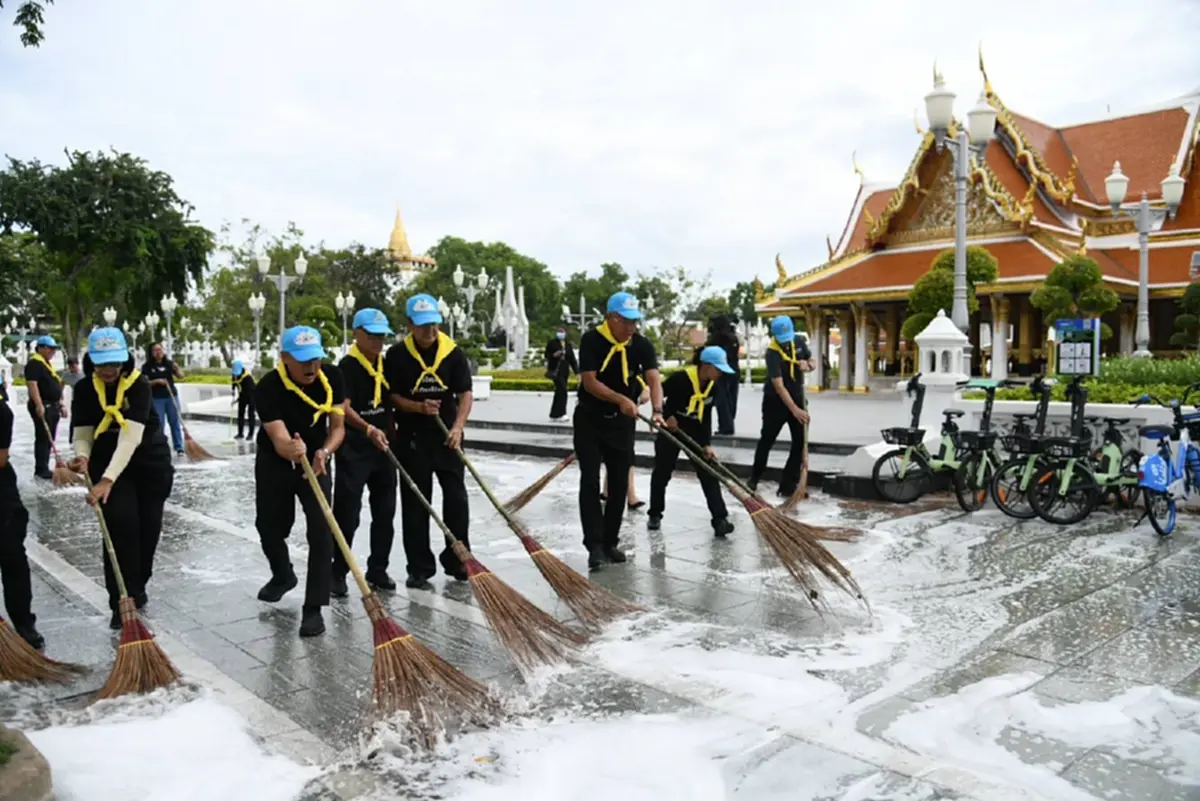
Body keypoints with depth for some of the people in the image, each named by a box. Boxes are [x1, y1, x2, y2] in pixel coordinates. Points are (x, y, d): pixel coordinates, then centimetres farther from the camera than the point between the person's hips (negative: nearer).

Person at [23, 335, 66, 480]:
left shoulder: (47, 364, 20)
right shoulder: (34, 363, -11)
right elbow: (32, 384, -21)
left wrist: (61, 405, 22)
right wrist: (39, 405, -28)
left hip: (52, 406, 10)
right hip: (42, 407, -10)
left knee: (49, 439, 13)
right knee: (43, 438, -9)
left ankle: (44, 468, 19)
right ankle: (41, 469, -6)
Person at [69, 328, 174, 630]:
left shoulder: (139, 385, -21)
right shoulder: (84, 389, -8)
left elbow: (131, 436, -29)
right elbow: (83, 435, -4)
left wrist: (108, 480, -37)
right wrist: (82, 457, -28)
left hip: (150, 461, -1)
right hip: (107, 461, 1)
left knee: (148, 527, 6)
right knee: (120, 524, -14)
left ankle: (137, 587, 29)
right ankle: (122, 600, -8)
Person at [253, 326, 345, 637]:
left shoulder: (332, 377, -18)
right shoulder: (268, 387, -27)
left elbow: (338, 427, -13)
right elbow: (279, 440, -34)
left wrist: (323, 452, -34)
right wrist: (292, 449, -59)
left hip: (316, 461, 0)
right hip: (273, 464, 0)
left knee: (321, 531, -14)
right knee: (269, 527, 15)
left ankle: (313, 608, -6)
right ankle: (283, 576, 47)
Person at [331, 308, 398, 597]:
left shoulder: (386, 364, 9)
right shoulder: (348, 365, -12)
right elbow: (344, 409, -22)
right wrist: (368, 430, -35)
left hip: (384, 446, 7)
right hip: (354, 448, -7)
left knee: (385, 512, 12)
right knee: (347, 514, -3)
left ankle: (377, 570, 24)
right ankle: (338, 573, 10)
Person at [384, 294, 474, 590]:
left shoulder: (453, 352, -4)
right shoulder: (397, 354, -5)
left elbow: (465, 394, -6)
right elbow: (391, 396, -2)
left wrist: (458, 427, -21)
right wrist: (418, 407, -19)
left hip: (446, 435, 1)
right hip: (411, 436, -1)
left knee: (456, 498, 4)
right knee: (415, 503, 5)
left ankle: (457, 560, 20)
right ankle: (419, 568, 15)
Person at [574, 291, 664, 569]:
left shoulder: (642, 345, -9)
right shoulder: (591, 340, -16)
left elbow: (654, 379, -21)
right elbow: (589, 382, -21)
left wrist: (657, 411, -38)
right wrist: (620, 399, -34)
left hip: (622, 422, 3)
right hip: (589, 420, -3)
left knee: (619, 483, 6)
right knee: (590, 482, -7)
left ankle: (610, 542, 19)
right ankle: (595, 546, -5)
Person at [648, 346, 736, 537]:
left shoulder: (712, 385, -7)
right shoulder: (680, 378, -27)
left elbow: (706, 416, -2)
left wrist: (707, 444, -7)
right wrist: (668, 416, -19)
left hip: (695, 431, 5)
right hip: (671, 428, -5)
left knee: (709, 473, -5)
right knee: (662, 472, 6)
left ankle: (720, 519, -7)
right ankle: (655, 514, 24)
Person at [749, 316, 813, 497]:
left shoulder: (799, 341, -6)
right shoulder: (773, 353, -25)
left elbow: (812, 361, 10)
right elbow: (779, 386, -31)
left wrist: (807, 365, -16)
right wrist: (794, 409, -38)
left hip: (797, 398, 5)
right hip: (775, 401, -5)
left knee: (801, 442, -1)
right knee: (767, 440, 7)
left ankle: (788, 485, 5)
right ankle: (754, 479, 26)